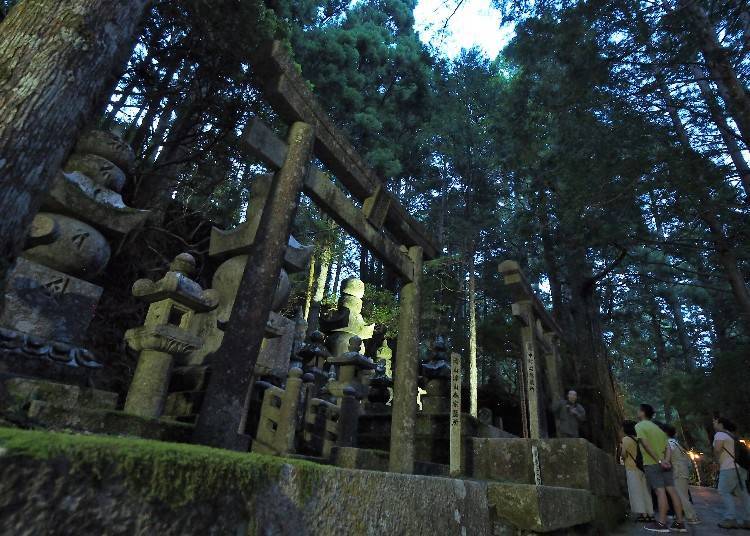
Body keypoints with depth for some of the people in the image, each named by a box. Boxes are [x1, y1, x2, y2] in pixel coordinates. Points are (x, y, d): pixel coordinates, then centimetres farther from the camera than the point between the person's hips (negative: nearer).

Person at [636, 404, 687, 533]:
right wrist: (667, 460, -6)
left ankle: (661, 523, -10)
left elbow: (647, 445, -15)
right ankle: (680, 522, 6)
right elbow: (667, 447, 9)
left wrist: (659, 460, -15)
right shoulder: (657, 428, 19)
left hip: (652, 463, -7)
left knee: (660, 491, -11)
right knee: (671, 490, 4)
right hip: (664, 463, 7)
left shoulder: (639, 426, -3)